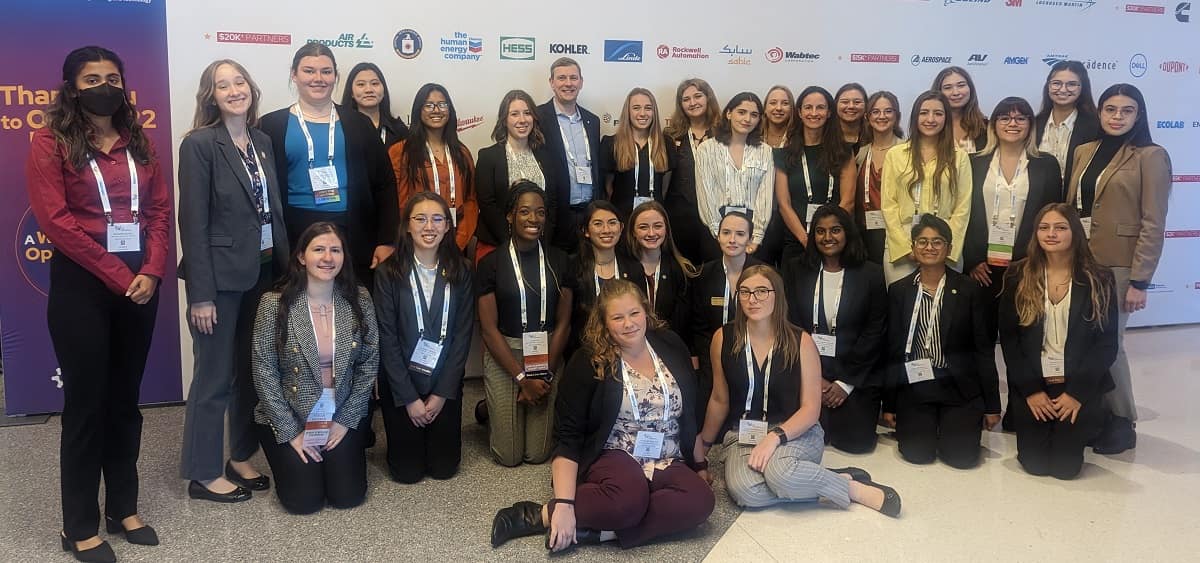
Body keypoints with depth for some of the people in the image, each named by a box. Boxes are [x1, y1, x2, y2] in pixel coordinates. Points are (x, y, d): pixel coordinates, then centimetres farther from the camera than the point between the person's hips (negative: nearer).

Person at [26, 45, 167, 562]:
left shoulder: (138, 142, 12)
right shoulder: (51, 143, -3)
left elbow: (161, 209, 7)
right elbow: (55, 219, -12)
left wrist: (151, 271, -8)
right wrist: (117, 275, -14)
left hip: (140, 283, 5)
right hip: (81, 285, -4)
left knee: (126, 398, 12)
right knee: (86, 401, 2)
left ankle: (123, 508, 24)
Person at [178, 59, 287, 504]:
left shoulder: (262, 142, 9)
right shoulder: (200, 143, -10)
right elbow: (193, 222, -14)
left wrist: (285, 268, 7)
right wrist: (201, 294, -17)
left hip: (263, 272, 7)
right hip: (221, 276, -6)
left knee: (252, 370, 15)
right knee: (215, 376, 4)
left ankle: (241, 458, 31)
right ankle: (202, 475, 19)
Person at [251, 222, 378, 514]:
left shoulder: (360, 300, -7)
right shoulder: (274, 303, -14)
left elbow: (369, 363, -1)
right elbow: (264, 372, -11)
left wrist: (346, 420, -5)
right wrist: (291, 432, -11)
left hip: (343, 415, 2)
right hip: (287, 418, -2)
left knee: (347, 496, -4)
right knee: (304, 500, -8)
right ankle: (291, 457, 24)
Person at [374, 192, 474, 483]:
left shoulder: (460, 271, -5)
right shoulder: (389, 272, -11)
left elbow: (463, 333, -4)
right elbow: (387, 338, -11)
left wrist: (442, 393, -8)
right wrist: (409, 397, -12)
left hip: (446, 382, 2)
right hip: (400, 382, -2)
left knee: (444, 467, 7)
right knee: (408, 470, 5)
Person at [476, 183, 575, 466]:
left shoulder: (558, 260, 0)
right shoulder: (491, 263, -7)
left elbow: (563, 323, 0)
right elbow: (489, 328, -9)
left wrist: (546, 375, -8)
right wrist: (522, 378, -12)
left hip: (548, 356, 2)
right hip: (504, 356, -2)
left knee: (538, 453, 6)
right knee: (508, 456, 3)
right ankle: (488, 412, 35)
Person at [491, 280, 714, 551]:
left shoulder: (672, 347, 5)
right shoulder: (588, 363, -7)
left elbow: (690, 415, 16)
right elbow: (568, 437, -12)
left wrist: (700, 466, 18)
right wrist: (564, 505, -22)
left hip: (668, 466, 5)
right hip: (612, 458, -4)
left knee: (701, 500, -28)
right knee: (629, 496, -39)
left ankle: (590, 531, -24)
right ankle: (539, 514, -19)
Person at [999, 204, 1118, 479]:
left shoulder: (1099, 280, -2)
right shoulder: (1017, 276, -1)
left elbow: (1107, 342, -4)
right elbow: (1008, 338, -2)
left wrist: (1078, 392, -12)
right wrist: (1030, 389, -9)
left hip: (1080, 385, 0)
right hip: (1032, 385, 1)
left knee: (1066, 465, -5)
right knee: (1035, 464, -6)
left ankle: (1084, 424, 27)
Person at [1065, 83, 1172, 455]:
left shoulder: (1150, 156, -6)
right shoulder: (1084, 152, 10)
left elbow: (1153, 225, -10)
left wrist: (1140, 281, -14)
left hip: (1119, 264, -5)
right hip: (1079, 259, 5)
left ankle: (1121, 423, 17)